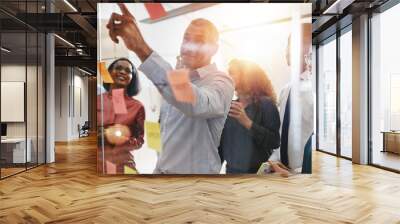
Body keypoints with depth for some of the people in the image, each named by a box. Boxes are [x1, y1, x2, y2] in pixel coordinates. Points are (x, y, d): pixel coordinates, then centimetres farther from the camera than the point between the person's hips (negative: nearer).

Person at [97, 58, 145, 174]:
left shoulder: (137, 106, -1)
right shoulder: (97, 100, 1)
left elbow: (140, 140, 3)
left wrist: (124, 141, -14)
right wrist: (105, 134, -12)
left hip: (123, 165, 0)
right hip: (97, 163, 1)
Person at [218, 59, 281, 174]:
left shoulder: (266, 104, -8)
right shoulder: (230, 105, 8)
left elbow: (274, 142, -19)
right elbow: (222, 141, 12)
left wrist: (247, 122, -27)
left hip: (257, 171, -5)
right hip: (231, 170, 5)